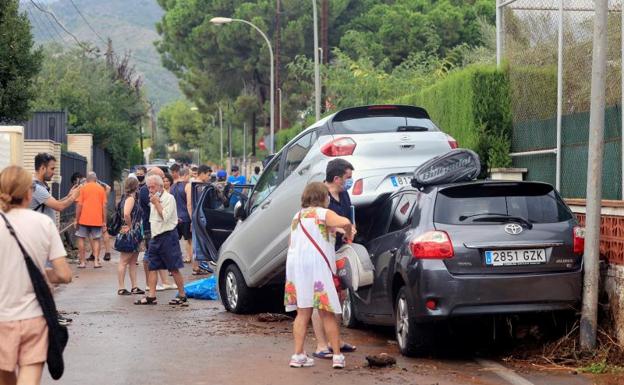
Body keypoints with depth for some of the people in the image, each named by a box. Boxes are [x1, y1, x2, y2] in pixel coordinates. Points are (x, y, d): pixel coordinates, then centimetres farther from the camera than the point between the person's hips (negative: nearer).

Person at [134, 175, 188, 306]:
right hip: (155, 236, 9)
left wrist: (157, 203, -15)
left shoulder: (169, 198, -10)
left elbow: (165, 217, -21)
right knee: (152, 267, 5)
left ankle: (182, 296, 2)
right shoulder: (153, 199, 15)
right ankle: (151, 296, 7)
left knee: (174, 268, -4)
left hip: (167, 236, -8)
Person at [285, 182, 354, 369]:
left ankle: (298, 355, 4)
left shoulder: (298, 216, 20)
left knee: (303, 312, 10)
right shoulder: (322, 213, -2)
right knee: (327, 313, 0)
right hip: (316, 264, -6)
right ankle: (337, 356, 3)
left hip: (295, 264, 6)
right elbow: (345, 222, -20)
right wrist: (348, 234, 0)